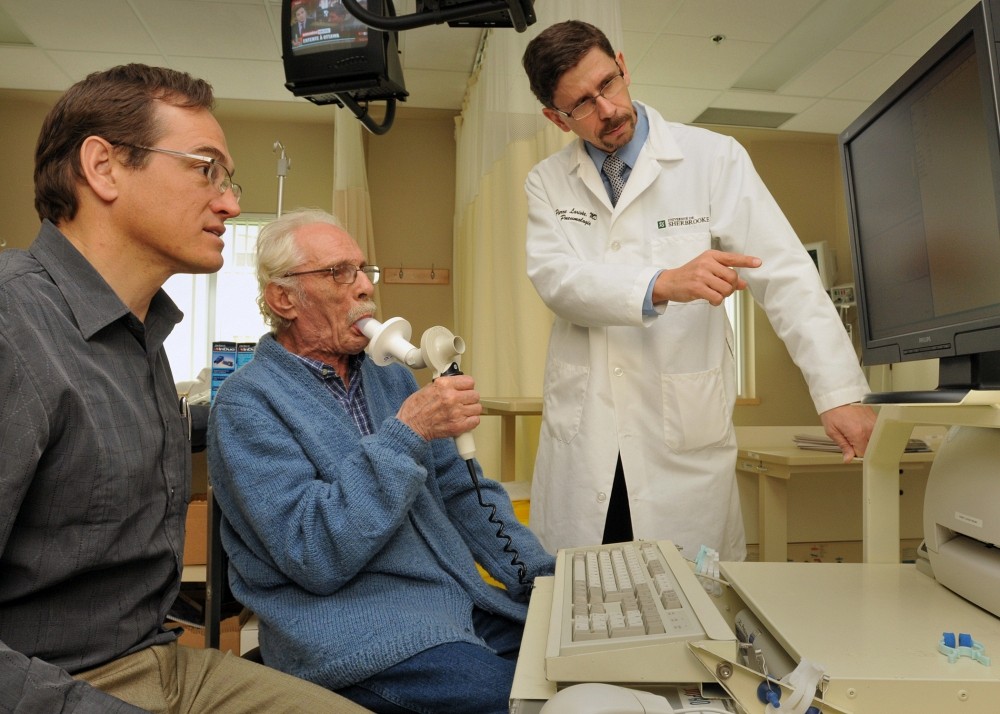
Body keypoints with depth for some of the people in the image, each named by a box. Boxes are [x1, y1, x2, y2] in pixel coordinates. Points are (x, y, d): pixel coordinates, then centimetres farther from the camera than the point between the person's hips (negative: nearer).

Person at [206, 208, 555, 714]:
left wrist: (544, 575, 1)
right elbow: (315, 556, -18)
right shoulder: (247, 403, -9)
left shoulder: (391, 376, 13)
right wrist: (406, 433, -22)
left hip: (467, 601, 7)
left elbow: (460, 489, 13)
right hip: (351, 629, -6)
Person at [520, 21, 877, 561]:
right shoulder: (546, 182, 6)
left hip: (685, 438, -1)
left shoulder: (712, 158, 0)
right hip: (581, 441, 2)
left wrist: (839, 393, -17)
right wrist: (663, 284, -27)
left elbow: (784, 273, -7)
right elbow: (555, 277, -10)